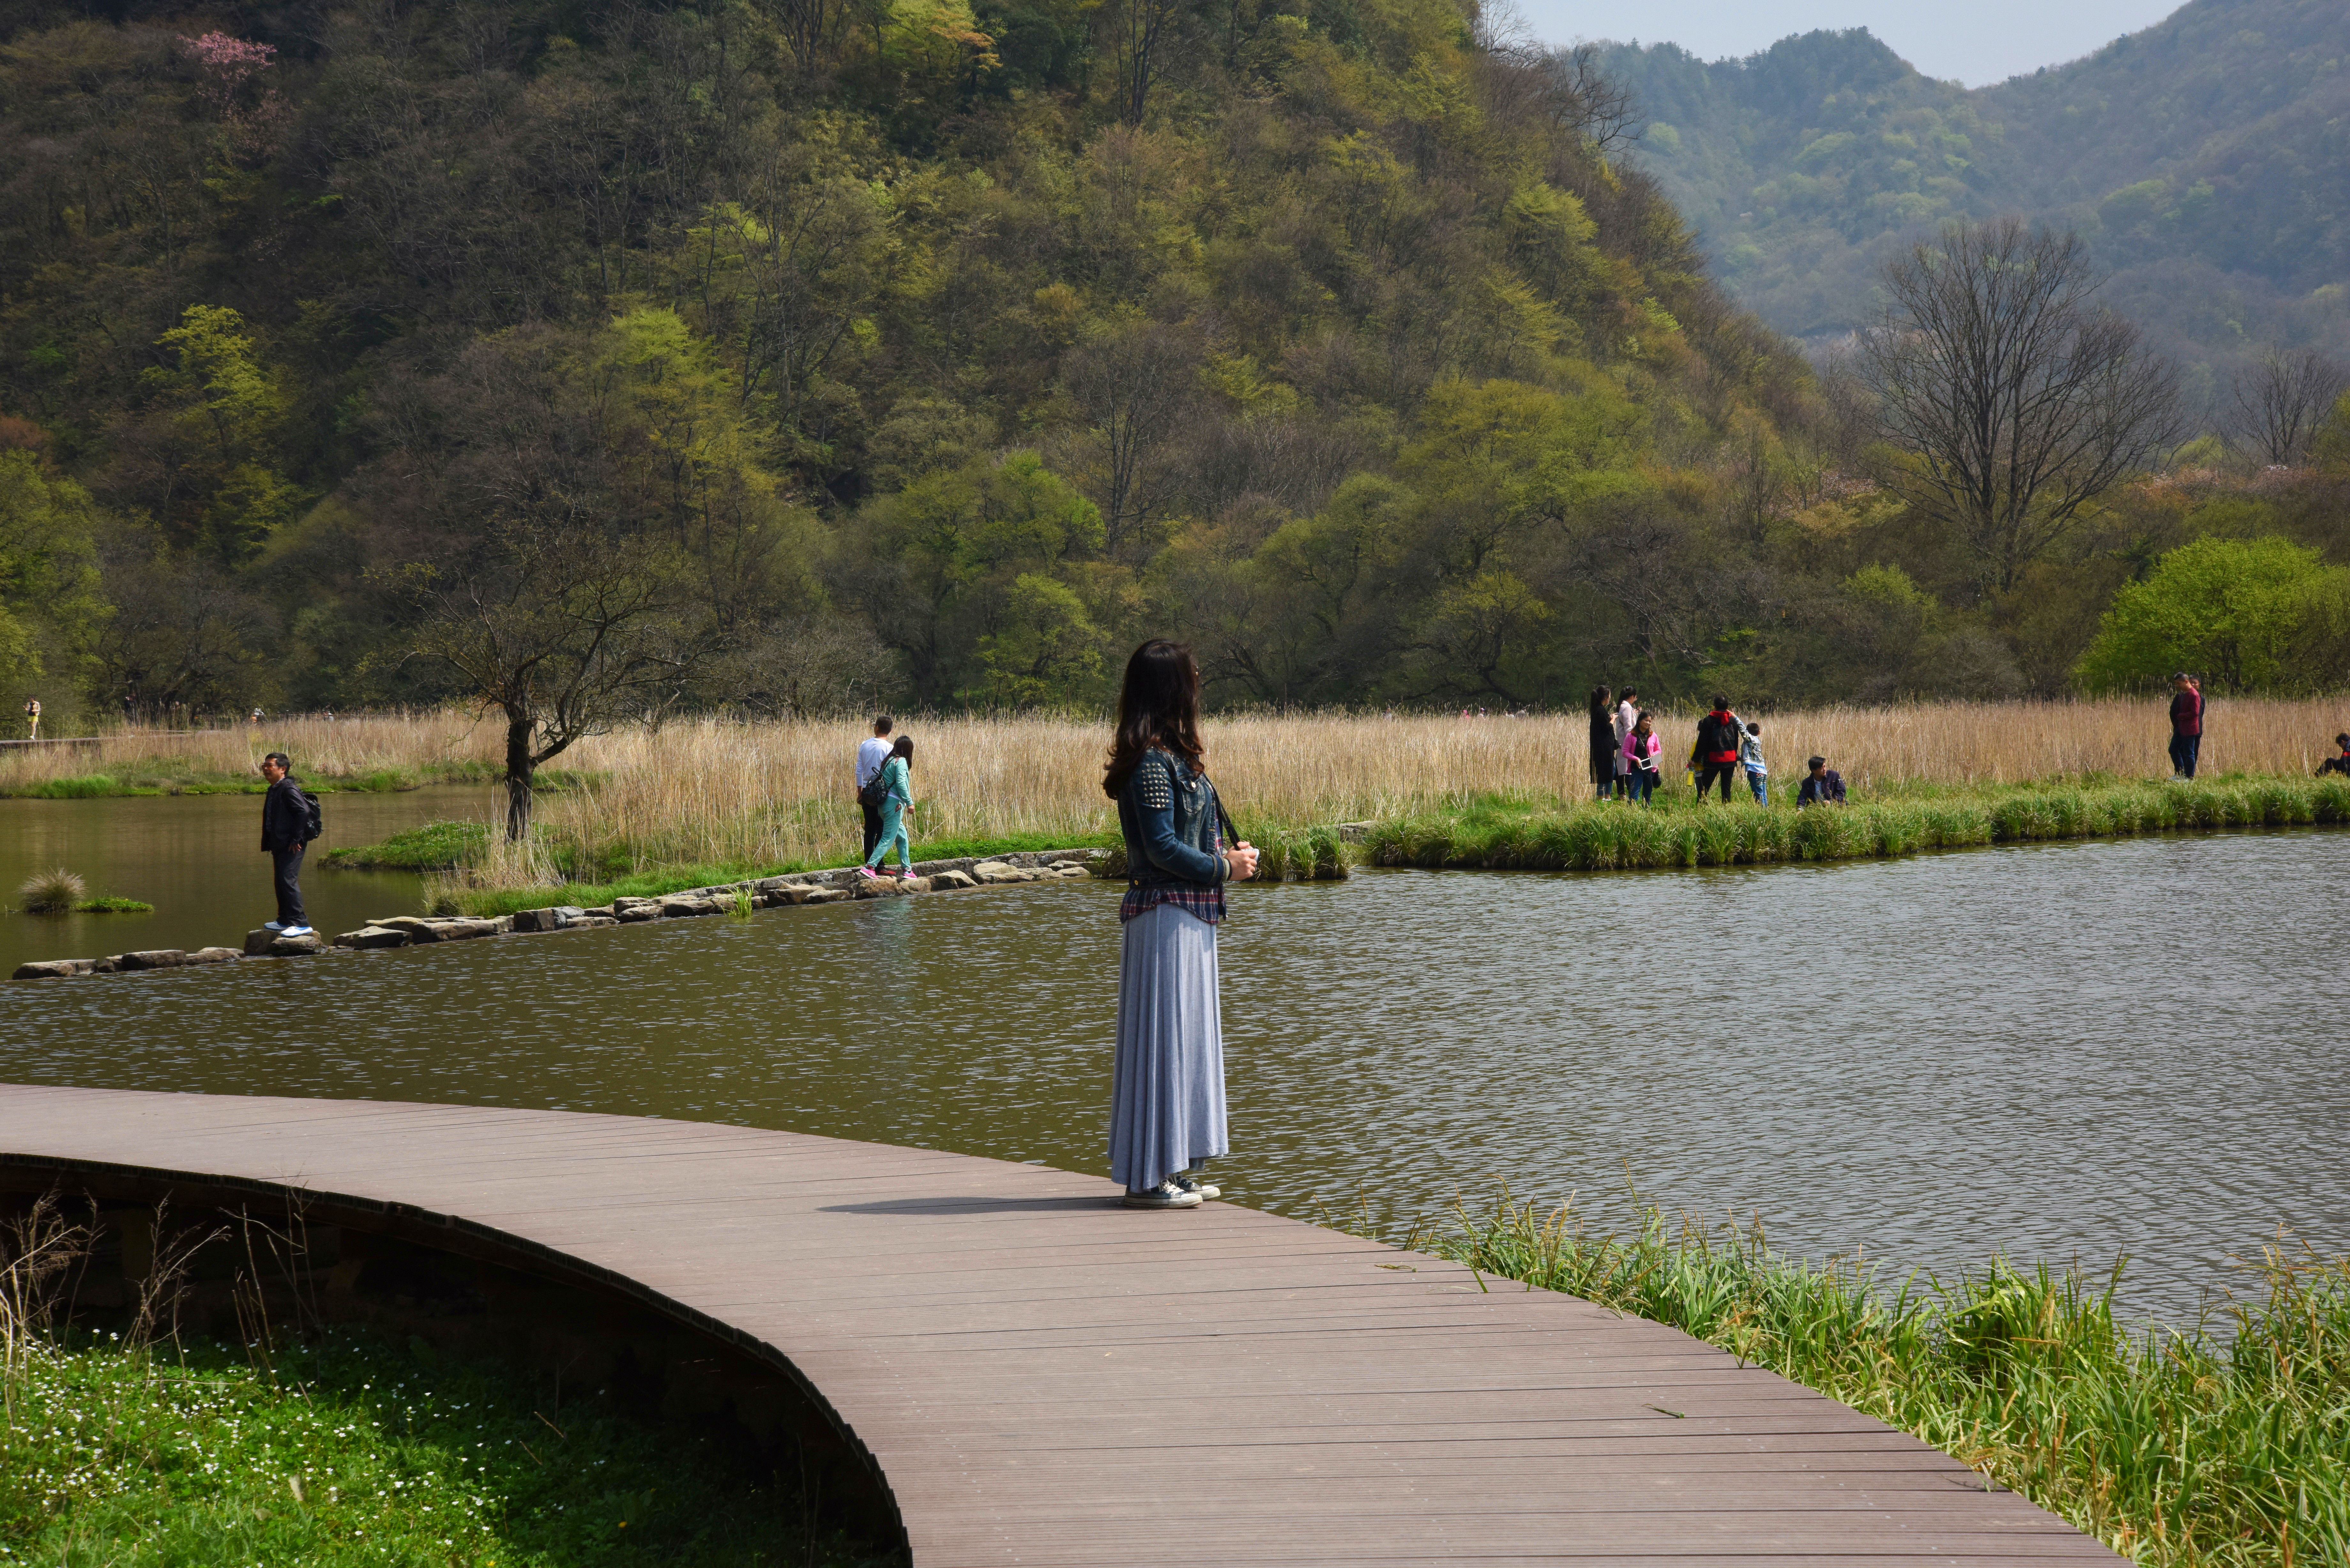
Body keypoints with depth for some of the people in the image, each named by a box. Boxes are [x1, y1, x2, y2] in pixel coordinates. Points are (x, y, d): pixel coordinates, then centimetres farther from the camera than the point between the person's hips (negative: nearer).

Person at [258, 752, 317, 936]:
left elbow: (303, 812, -24)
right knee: (281, 882, 16)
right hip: (280, 845, 10)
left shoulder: (289, 789, -14)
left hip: (292, 846, -10)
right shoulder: (274, 791, 17)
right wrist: (269, 844, 17)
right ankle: (285, 921, 26)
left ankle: (300, 924, -16)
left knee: (289, 881, -15)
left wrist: (296, 840, -21)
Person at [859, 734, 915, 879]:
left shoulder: (889, 761, 16)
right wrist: (909, 802, -17)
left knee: (902, 838, 16)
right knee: (888, 839, -9)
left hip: (885, 803, 9)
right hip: (895, 803, -9)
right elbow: (901, 783, -19)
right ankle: (869, 867, -17)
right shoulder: (901, 762, -9)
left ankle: (907, 870, 18)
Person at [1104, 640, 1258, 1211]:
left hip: (1190, 918, 10)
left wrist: (1228, 855, 7)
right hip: (1165, 915, -10)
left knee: (1186, 1039, 14)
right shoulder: (1153, 761, -16)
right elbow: (1163, 849, -19)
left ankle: (1175, 1168, 20)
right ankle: (1150, 1176, -1)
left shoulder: (1173, 757, 14)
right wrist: (1225, 869, -9)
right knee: (1162, 1037, -6)